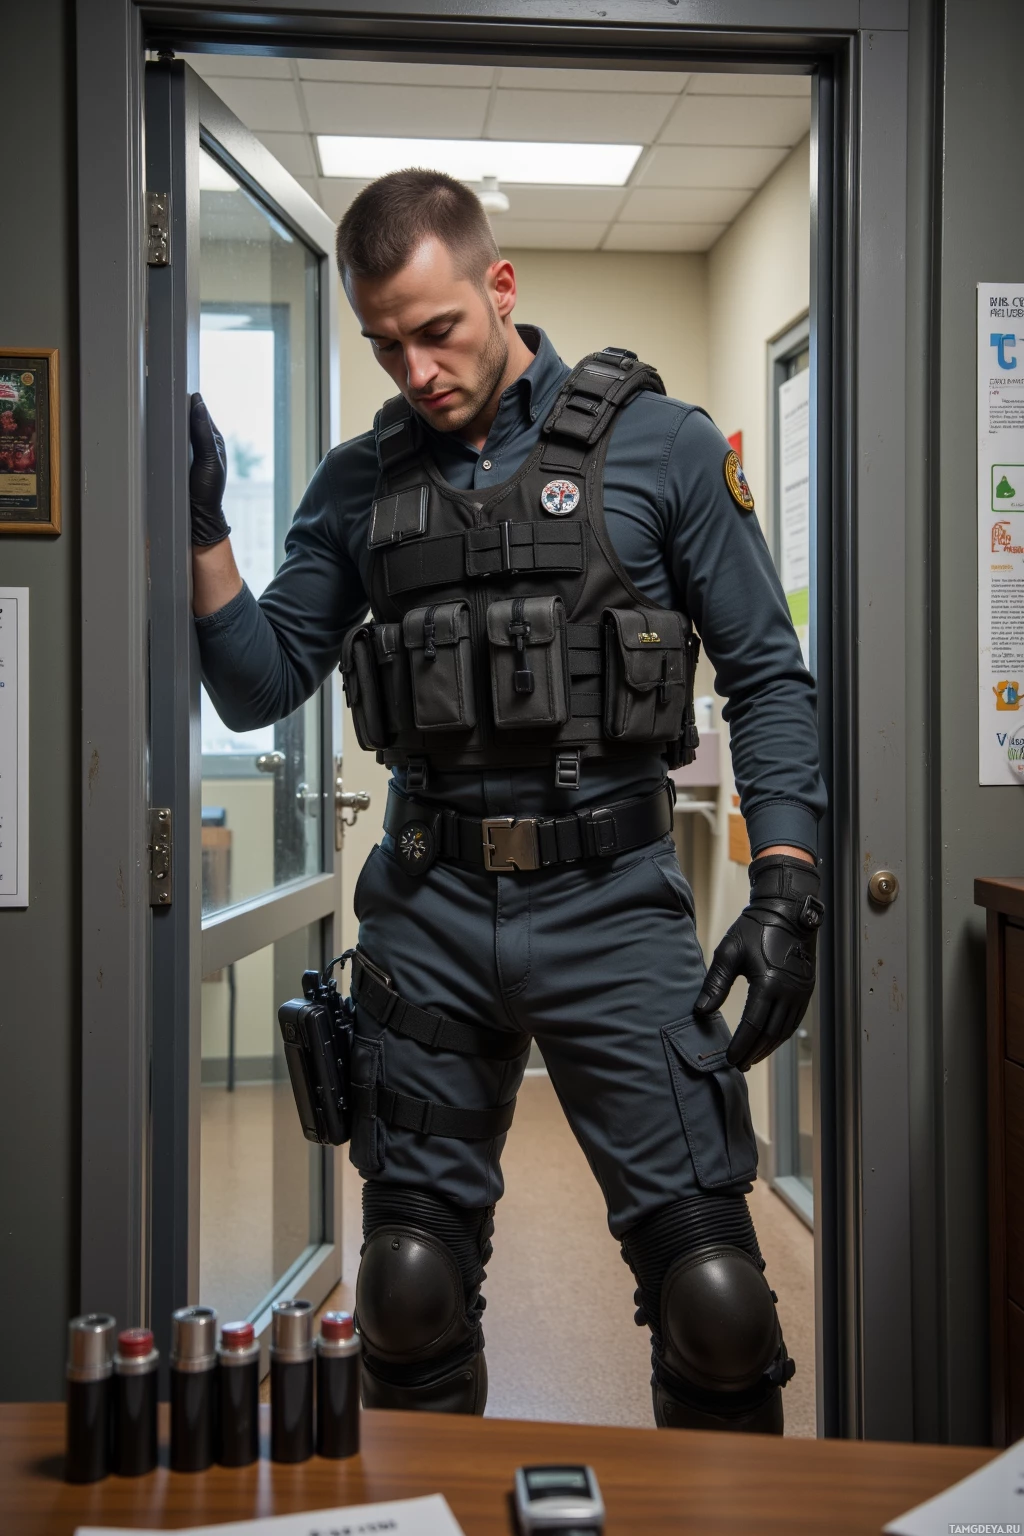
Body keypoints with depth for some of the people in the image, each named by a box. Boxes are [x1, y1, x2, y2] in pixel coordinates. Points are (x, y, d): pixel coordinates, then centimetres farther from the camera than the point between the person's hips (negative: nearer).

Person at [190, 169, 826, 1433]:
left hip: (610, 905, -2)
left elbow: (767, 677, 2)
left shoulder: (659, 445, 2)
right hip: (426, 915, 3)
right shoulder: (358, 485, 11)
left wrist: (783, 891, -8)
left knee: (708, 1281, -3)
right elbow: (258, 688, 10)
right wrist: (203, 531, -5)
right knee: (412, 1285, 11)